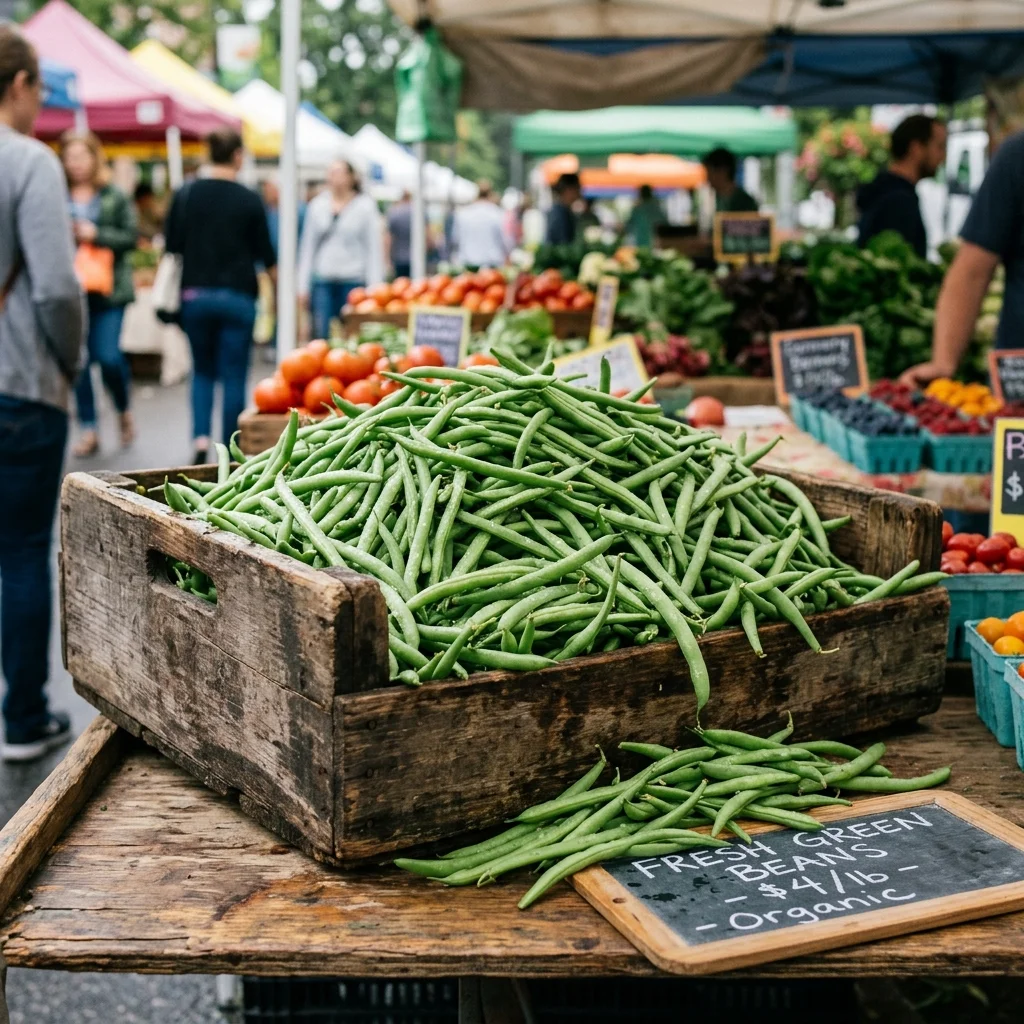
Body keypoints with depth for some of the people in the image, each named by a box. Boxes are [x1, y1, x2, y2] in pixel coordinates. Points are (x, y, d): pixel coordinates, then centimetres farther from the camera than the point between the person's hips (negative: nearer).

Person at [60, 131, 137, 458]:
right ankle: (89, 431, 13)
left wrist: (96, 235, -12)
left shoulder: (115, 198, 4)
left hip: (106, 290, -2)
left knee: (109, 356, -10)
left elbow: (131, 237, 0)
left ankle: (124, 412, 19)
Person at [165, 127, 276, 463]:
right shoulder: (249, 200, -4)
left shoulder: (186, 195, 0)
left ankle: (200, 437, -1)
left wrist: (173, 294, 16)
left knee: (202, 371, 16)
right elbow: (265, 254, 3)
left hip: (196, 295, 2)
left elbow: (172, 248, 3)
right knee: (234, 376, 5)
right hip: (237, 297, -2)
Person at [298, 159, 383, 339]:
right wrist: (303, 285, 9)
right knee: (322, 335, -1)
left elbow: (374, 249, 0)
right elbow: (307, 246, 14)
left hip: (353, 279, -3)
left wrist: (374, 287, -7)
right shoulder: (317, 206, 11)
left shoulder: (365, 206, 2)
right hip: (322, 281, 3)